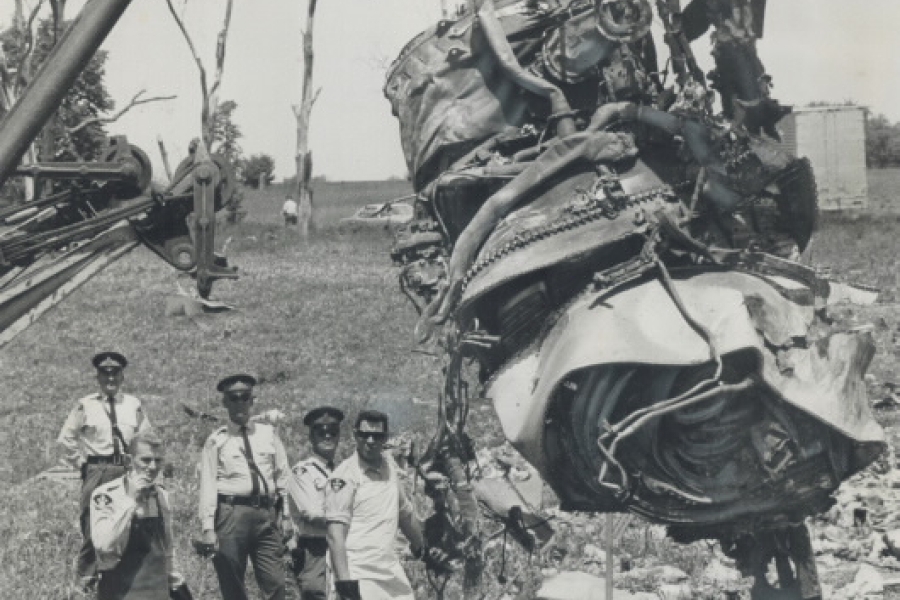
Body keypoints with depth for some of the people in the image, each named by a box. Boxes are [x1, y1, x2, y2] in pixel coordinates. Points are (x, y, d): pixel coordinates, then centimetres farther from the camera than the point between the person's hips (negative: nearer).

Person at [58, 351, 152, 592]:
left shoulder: (133, 405, 6)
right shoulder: (86, 406, -1)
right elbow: (66, 438, 5)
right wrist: (80, 462, 2)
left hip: (127, 472, 2)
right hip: (96, 471, -2)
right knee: (92, 525, -3)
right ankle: (86, 576, 10)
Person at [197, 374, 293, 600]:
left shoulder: (268, 434, 12)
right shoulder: (216, 441, 4)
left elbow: (282, 476, 13)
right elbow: (208, 486, -1)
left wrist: (286, 516, 7)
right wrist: (208, 528, -8)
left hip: (267, 514, 2)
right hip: (232, 512, -2)